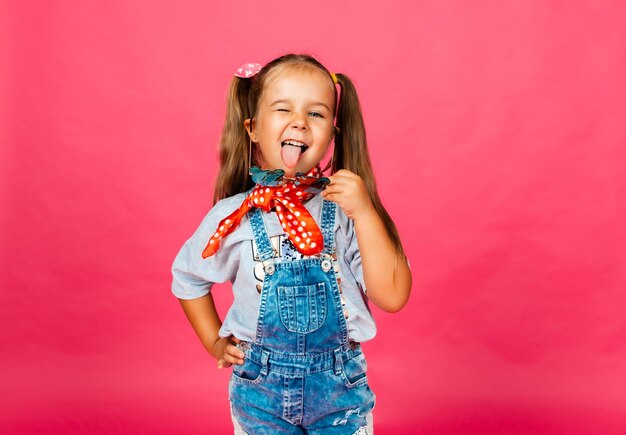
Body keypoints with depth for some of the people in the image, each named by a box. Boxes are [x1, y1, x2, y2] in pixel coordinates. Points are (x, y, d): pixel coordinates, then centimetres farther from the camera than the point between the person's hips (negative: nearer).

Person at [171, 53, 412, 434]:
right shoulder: (233, 217, -10)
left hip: (340, 387, 0)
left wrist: (365, 212, -23)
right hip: (260, 388, 0)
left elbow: (393, 296, -17)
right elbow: (187, 277, 8)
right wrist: (215, 343, 5)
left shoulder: (345, 209, -11)